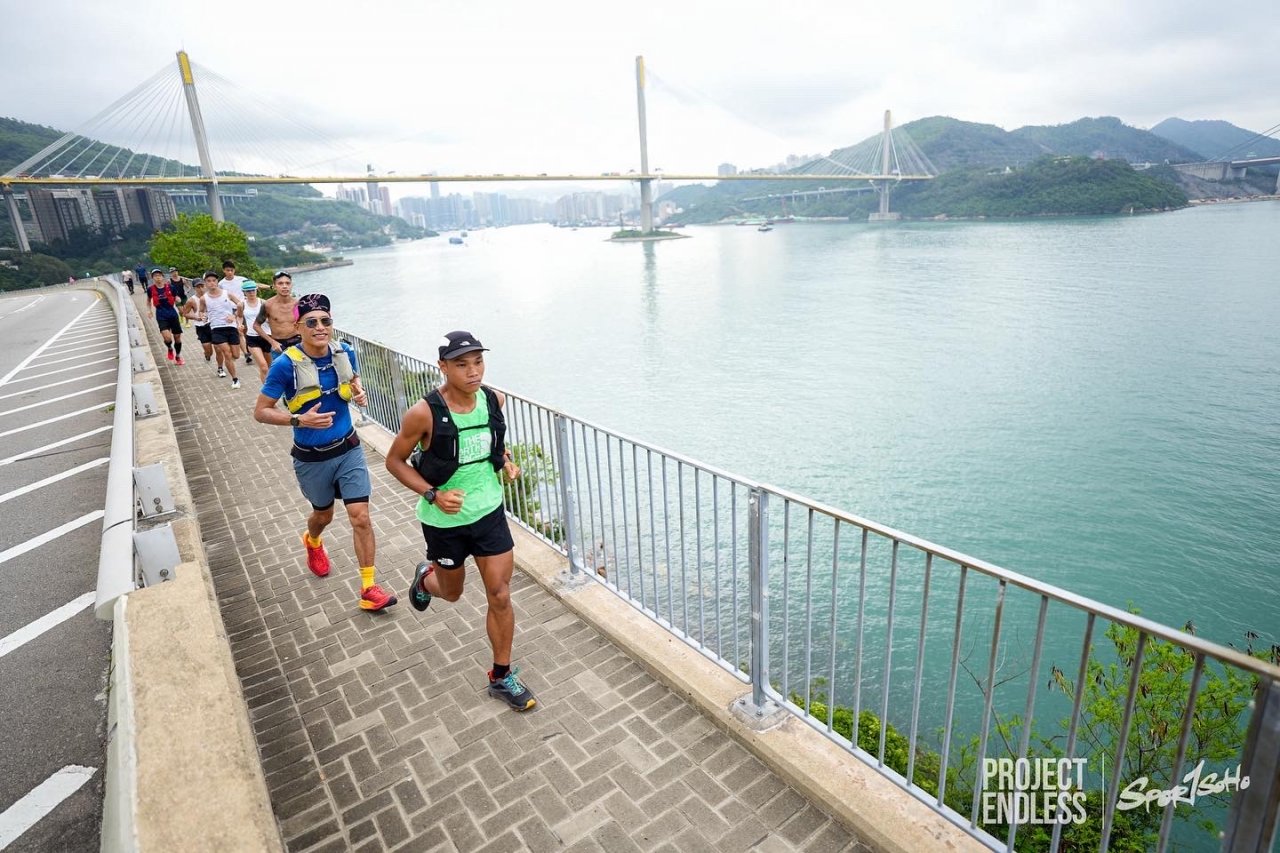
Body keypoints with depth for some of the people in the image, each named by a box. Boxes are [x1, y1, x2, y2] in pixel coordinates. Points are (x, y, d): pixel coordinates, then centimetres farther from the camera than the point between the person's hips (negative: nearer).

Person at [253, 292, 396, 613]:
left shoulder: (345, 353, -7)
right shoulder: (286, 365, -19)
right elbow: (260, 412, -12)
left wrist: (360, 393, -8)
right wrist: (299, 419, -28)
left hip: (348, 450, 2)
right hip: (311, 458, -2)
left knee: (361, 517, -5)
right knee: (323, 514, 22)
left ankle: (369, 589, 5)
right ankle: (312, 542, 59)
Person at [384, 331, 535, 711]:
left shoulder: (493, 400, -8)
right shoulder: (424, 414, -22)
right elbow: (394, 460, -9)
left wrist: (506, 459, -5)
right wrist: (433, 494, -22)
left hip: (490, 512, 3)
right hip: (445, 520, -3)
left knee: (500, 597, 3)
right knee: (452, 593, 21)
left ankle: (502, 676, 23)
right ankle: (426, 577, 58)